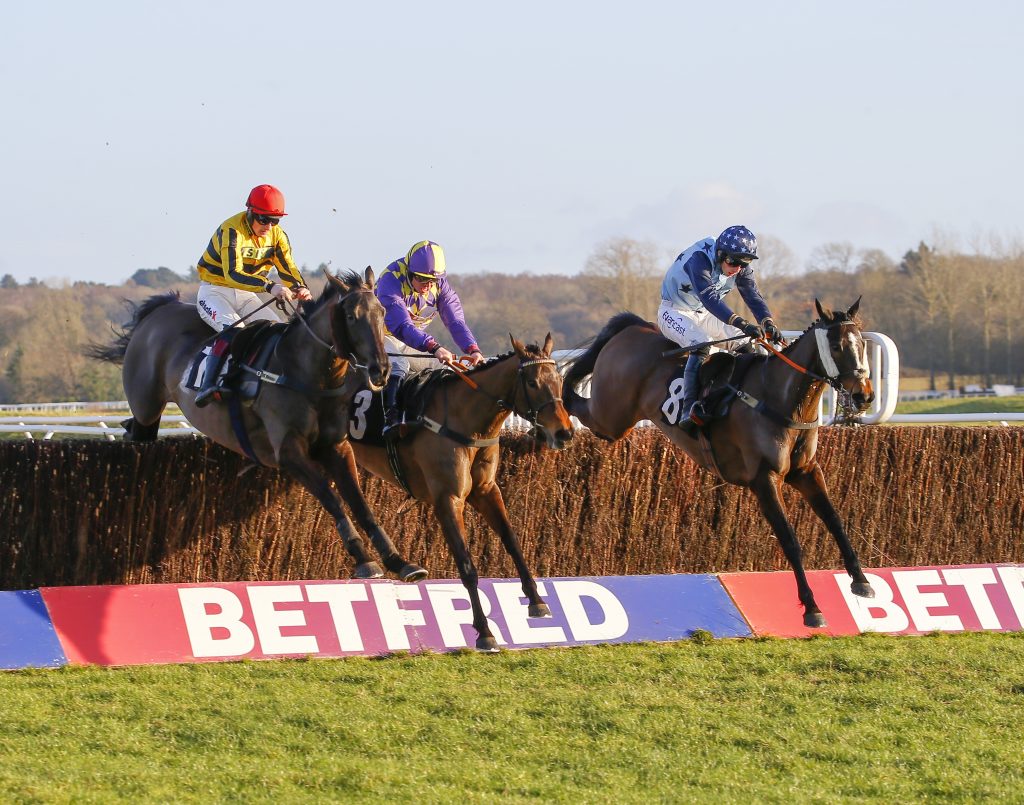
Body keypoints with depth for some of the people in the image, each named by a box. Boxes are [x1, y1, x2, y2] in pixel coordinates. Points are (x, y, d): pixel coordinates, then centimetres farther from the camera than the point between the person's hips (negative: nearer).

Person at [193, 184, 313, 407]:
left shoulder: (277, 235, -2)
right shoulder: (231, 231, -24)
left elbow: (287, 268, -3)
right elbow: (232, 274, -36)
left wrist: (299, 288, -27)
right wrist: (269, 286, -49)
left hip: (245, 296, 7)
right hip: (214, 291, -7)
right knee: (233, 329, -33)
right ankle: (207, 386, -39)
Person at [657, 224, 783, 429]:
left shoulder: (742, 269, -10)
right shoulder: (699, 260, -33)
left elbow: (753, 296, -18)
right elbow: (709, 298, -45)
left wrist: (768, 323, -39)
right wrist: (741, 323, -55)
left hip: (704, 314, 8)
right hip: (675, 311, -8)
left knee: (748, 341, -5)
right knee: (702, 344, -34)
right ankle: (689, 408, -41)